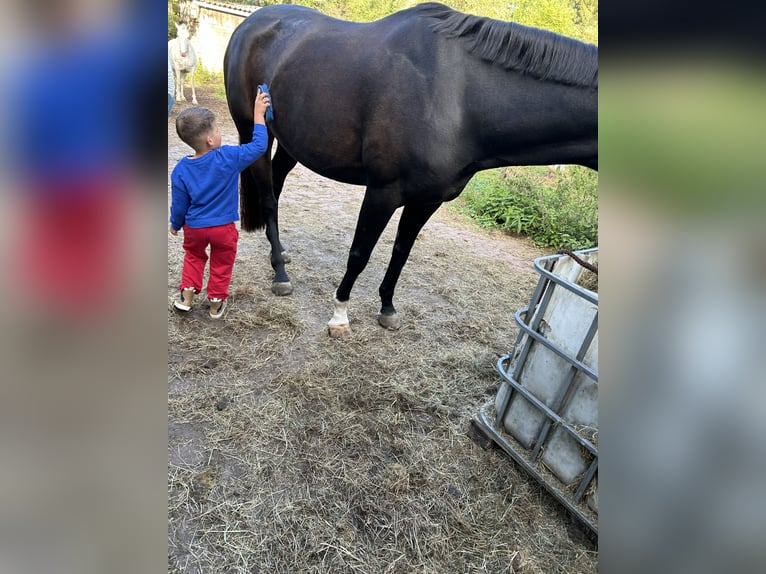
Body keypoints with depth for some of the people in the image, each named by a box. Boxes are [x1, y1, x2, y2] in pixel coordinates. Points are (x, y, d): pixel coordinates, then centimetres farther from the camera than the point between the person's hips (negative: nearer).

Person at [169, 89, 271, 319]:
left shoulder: (180, 170, -11)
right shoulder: (229, 157, -21)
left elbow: (179, 205, -3)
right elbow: (259, 146, -12)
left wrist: (175, 224, 16)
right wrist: (258, 115, -5)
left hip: (194, 227, 3)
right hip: (224, 227, -2)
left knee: (194, 257, 28)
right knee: (221, 264, 17)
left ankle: (187, 295, 29)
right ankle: (216, 302, 28)